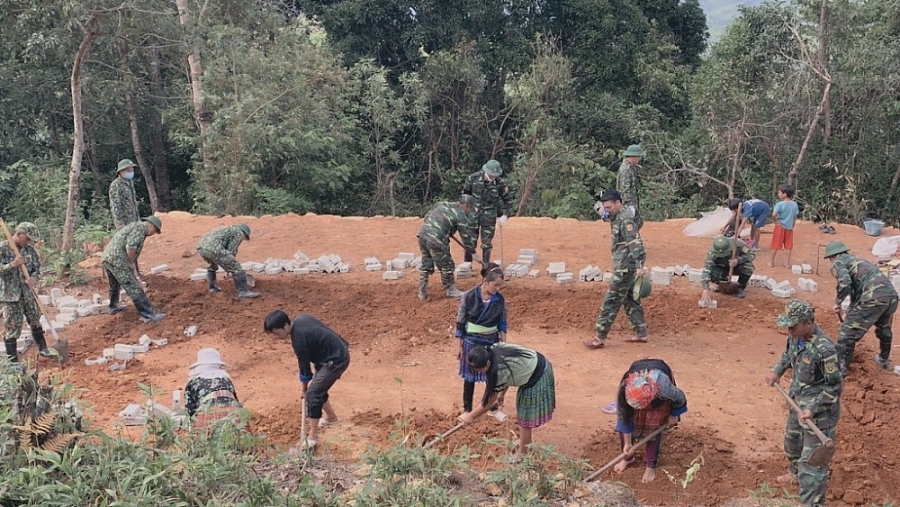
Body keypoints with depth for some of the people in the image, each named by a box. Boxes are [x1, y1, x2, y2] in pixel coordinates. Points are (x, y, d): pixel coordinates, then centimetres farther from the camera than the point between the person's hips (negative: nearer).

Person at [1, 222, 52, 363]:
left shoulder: (29, 249, 3)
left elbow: (37, 267, 10)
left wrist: (33, 277, -10)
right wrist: (13, 264, -28)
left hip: (27, 292, 5)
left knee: (35, 321, 18)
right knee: (12, 328, -1)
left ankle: (43, 348, 36)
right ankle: (13, 361, 7)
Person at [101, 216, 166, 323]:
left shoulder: (133, 226, 25)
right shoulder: (140, 227, -7)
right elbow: (130, 248, -18)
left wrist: (133, 269, 28)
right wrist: (131, 263, -2)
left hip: (107, 258, 10)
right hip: (118, 261, -10)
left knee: (115, 285, 32)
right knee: (134, 289, -7)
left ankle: (113, 307, 52)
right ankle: (148, 315, -6)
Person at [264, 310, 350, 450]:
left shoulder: (298, 339, -23)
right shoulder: (301, 318, 1)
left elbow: (304, 365, -11)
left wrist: (304, 389, 5)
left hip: (336, 360, -10)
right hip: (339, 351, 10)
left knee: (312, 393, -11)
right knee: (318, 389, 21)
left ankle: (313, 435, -5)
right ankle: (331, 417, 42)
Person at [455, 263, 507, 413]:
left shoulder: (500, 300, -7)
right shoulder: (468, 297, -16)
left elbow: (502, 323, 3)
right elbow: (460, 323, -8)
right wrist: (460, 346, -4)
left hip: (492, 342, 3)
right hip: (472, 341, -3)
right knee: (469, 376, 9)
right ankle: (467, 409, 24)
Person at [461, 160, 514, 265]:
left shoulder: (500, 183, -12)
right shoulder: (473, 178, -13)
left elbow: (508, 200, 2)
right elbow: (465, 194, 3)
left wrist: (505, 215, -8)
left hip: (489, 217, 0)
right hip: (473, 214, 0)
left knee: (487, 243, 5)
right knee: (470, 242, 3)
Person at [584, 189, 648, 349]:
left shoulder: (625, 220, -20)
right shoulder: (616, 216, 10)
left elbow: (635, 243, -27)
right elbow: (598, 205, 29)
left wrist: (639, 265, -33)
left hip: (625, 268, -11)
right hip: (624, 268, 11)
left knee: (611, 302, -6)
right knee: (630, 300, 17)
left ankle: (600, 338, -2)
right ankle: (641, 334, 24)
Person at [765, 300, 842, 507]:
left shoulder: (824, 350, -32)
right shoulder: (796, 336, -7)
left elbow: (835, 386, -23)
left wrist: (813, 409, -25)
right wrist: (777, 371, 7)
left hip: (818, 411, -9)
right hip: (798, 402, 9)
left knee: (812, 461, -5)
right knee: (792, 442, 32)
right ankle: (797, 473, 59)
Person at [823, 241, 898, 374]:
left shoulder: (837, 263, 7)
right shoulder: (857, 260, 33)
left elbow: (845, 284, -14)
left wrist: (837, 302, 3)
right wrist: (851, 313, 51)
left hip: (873, 298, -8)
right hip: (891, 295, 8)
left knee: (848, 332, 7)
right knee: (884, 329, 34)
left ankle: (841, 367, 14)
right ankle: (883, 359, 53)